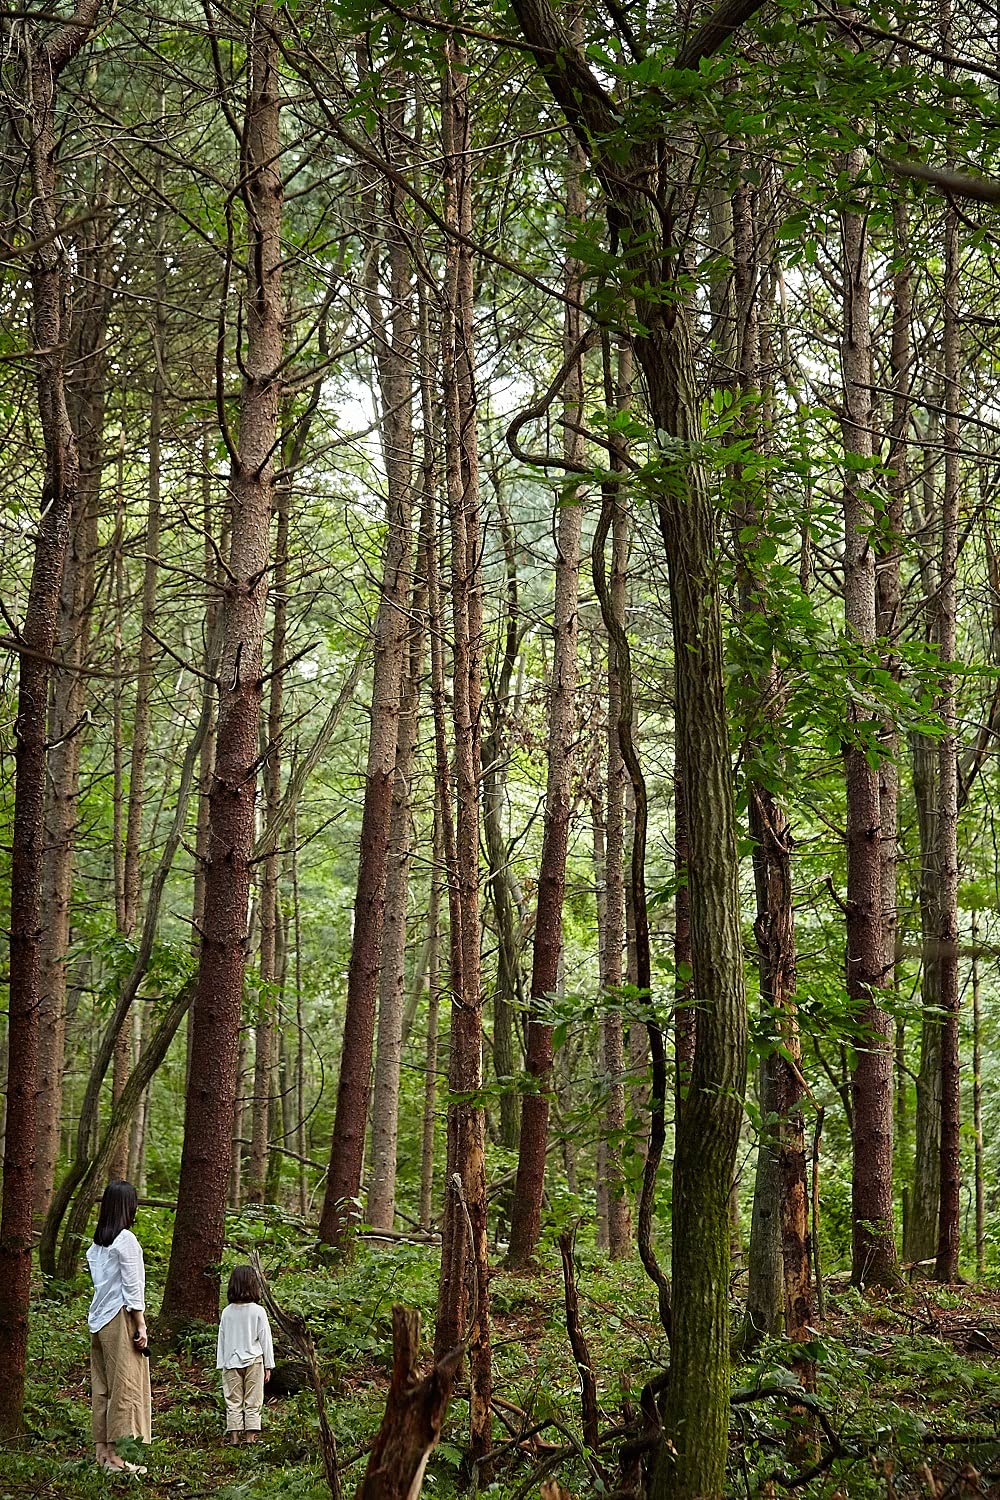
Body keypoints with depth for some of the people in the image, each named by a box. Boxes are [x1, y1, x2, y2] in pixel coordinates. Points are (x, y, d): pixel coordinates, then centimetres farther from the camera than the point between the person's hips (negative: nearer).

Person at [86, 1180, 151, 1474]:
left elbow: (99, 1281, 12)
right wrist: (141, 1326, -10)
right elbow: (132, 1286, -13)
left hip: (98, 1318, 8)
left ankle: (103, 1451, 12)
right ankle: (118, 1455, -4)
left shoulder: (96, 1244, 12)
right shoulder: (126, 1240, -12)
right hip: (121, 1318, -8)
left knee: (102, 1386, 9)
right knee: (125, 1385, -4)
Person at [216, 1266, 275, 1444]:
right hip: (253, 1361, -2)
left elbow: (222, 1340, 4)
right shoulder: (258, 1311, -8)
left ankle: (234, 1437, 7)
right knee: (253, 1403, 5)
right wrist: (268, 1366, 4)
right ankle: (250, 1437, 2)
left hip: (231, 1362, 2)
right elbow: (265, 1339, -4)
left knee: (233, 1403, 7)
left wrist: (221, 1365, 12)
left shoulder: (227, 1312, -1)